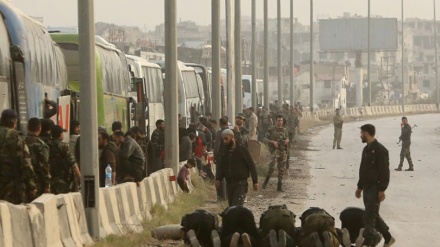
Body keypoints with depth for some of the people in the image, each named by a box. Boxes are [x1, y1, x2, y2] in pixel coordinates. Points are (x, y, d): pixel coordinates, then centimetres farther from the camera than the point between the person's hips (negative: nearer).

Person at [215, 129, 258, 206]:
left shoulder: (242, 149, -6)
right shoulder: (223, 150, 7)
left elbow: (251, 165, -5)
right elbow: (220, 166, 10)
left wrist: (255, 181, -8)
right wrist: (218, 179, -5)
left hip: (240, 183, -5)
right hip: (229, 182, 5)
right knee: (231, 206, 9)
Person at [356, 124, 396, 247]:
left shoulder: (380, 150, -15)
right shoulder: (366, 149, 15)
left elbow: (385, 171, -18)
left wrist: (382, 189, -21)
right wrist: (360, 187, 23)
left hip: (375, 189, -10)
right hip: (367, 188, 10)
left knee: (369, 217, -11)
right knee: (373, 215, 15)